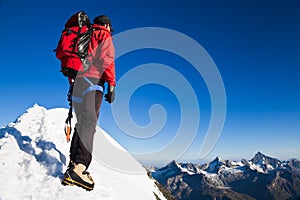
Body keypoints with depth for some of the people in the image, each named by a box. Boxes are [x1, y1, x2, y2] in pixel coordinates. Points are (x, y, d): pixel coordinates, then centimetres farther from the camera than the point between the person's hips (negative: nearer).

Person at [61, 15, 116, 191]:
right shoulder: (104, 35, 10)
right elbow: (107, 59, -6)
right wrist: (111, 85, -10)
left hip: (77, 80, 8)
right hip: (93, 80, -8)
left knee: (82, 122, 10)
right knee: (90, 122, -19)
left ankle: (74, 163, 5)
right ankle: (79, 167, -32)